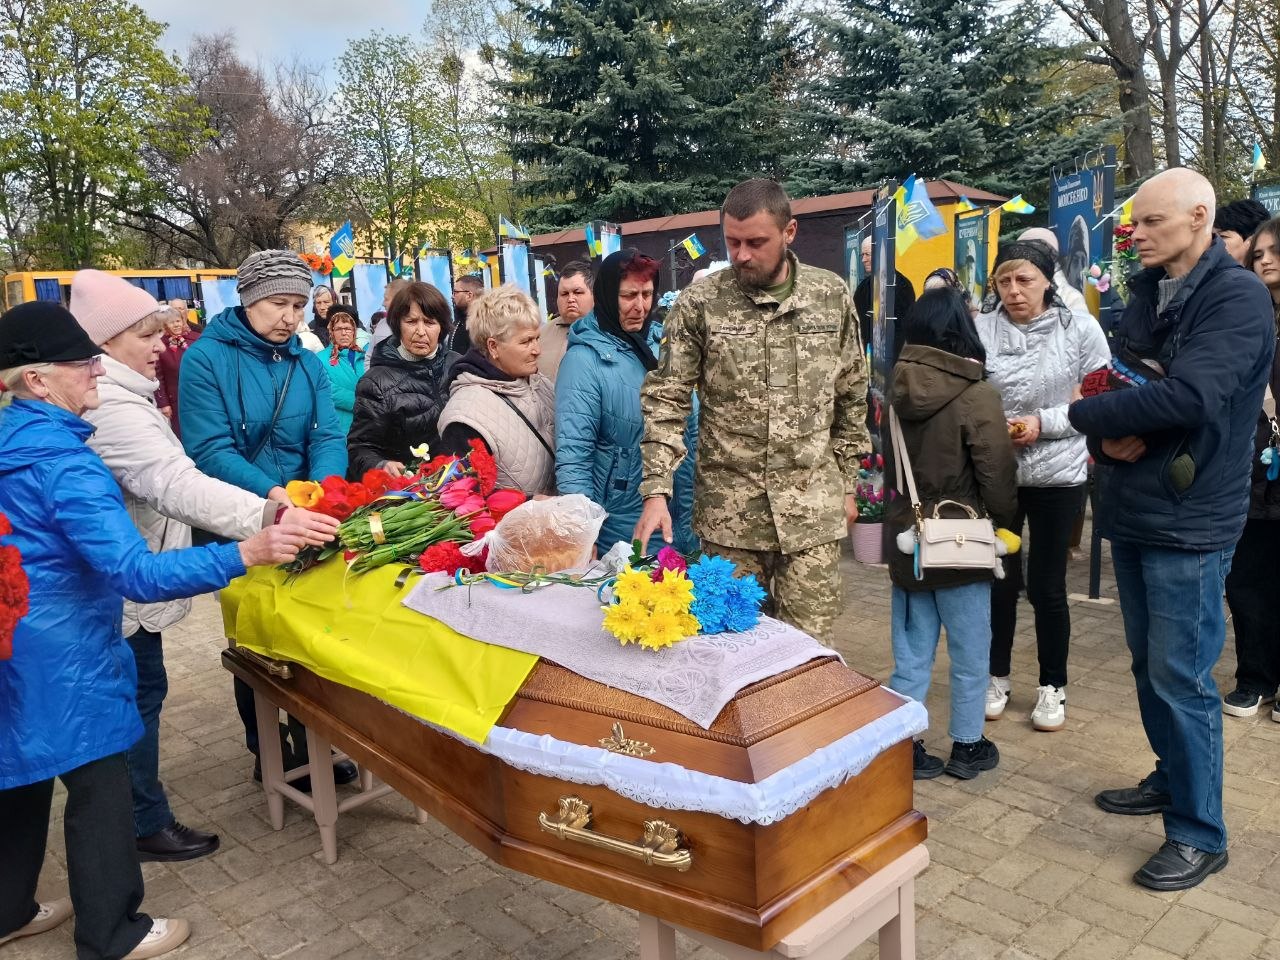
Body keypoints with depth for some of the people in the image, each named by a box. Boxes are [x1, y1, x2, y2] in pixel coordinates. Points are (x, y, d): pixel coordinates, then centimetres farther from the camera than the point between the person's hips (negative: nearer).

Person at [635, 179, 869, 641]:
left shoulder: (832, 296, 3)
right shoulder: (699, 303, -5)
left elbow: (851, 396, 10)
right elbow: (666, 401, -5)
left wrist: (847, 484, 10)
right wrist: (656, 490, -15)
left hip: (813, 505, 1)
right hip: (728, 508, -1)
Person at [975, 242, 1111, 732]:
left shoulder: (1080, 329, -5)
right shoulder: (980, 330, -5)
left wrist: (1044, 423, -16)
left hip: (1058, 476, -1)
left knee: (1046, 585, 8)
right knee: (1000, 580, 12)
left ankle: (1053, 686, 27)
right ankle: (996, 677, 31)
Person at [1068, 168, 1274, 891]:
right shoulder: (1148, 291, 11)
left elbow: (1188, 395, -26)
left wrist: (1072, 416, -18)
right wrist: (1111, 436, -11)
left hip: (1189, 522, -7)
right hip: (1133, 511, 7)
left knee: (1182, 680, -1)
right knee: (1150, 666, 18)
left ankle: (1200, 834, 15)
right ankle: (1172, 780, 37)